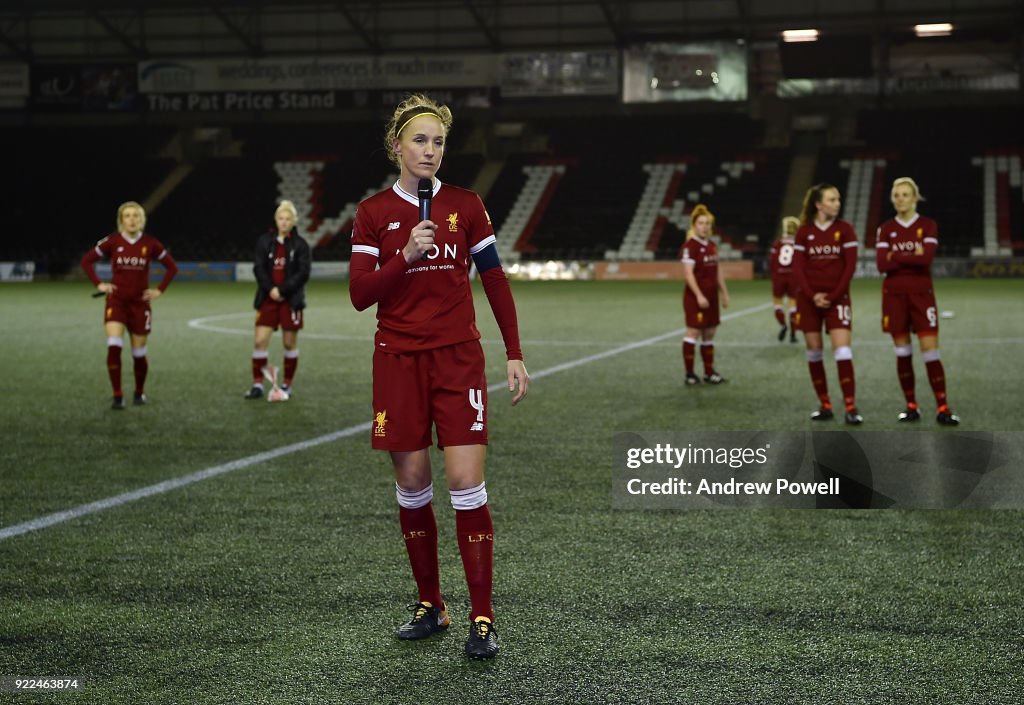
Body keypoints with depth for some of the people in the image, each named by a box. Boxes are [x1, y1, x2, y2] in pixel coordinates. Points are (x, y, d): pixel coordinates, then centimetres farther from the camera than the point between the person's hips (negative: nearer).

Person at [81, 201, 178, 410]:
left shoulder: (150, 244, -4)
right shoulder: (112, 241, -5)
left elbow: (172, 267, 8)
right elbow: (87, 260, 5)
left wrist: (159, 290, 0)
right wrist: (99, 284, -4)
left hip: (140, 304, 1)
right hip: (116, 301, -1)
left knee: (139, 353, 7)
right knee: (114, 347, -18)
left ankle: (140, 392, 32)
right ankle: (117, 396, -9)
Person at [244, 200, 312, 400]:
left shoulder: (300, 244, -2)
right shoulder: (265, 241, 4)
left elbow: (303, 273, -8)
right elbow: (258, 267, 0)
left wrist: (282, 290, -15)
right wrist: (270, 289, -14)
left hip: (291, 299, -2)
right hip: (268, 298, 2)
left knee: (290, 343, 4)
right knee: (260, 341, -6)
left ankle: (287, 384, 16)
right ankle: (258, 384, 0)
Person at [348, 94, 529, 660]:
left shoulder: (466, 205, 3)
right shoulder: (373, 213, 2)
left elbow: (495, 280, 7)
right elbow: (360, 294, -4)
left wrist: (514, 354, 2)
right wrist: (406, 256, -18)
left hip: (458, 358, -1)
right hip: (398, 361, 1)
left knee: (466, 483, -9)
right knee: (412, 484, 4)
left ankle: (482, 619, -5)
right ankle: (430, 606, 20)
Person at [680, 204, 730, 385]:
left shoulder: (712, 246, 13)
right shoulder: (690, 246, -12)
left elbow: (718, 271, 19)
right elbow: (688, 273, -17)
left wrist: (724, 293, 17)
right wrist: (699, 295, -22)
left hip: (711, 296, 8)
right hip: (695, 297, -8)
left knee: (709, 334, 10)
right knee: (693, 331, -7)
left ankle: (709, 372, 16)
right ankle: (689, 373, -1)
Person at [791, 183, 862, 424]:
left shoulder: (844, 229, -1)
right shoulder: (804, 231, 2)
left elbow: (850, 266, -4)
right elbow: (797, 267, -1)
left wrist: (832, 296, -10)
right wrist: (812, 295, -12)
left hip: (837, 298, -2)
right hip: (810, 299, 2)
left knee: (842, 350, -11)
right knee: (814, 351, 4)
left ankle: (850, 407, -12)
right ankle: (825, 405, 13)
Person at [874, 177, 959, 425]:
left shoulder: (928, 226, 0)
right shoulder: (885, 229, 5)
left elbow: (926, 258, -17)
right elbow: (882, 264, -8)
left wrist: (896, 256, -11)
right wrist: (913, 256, -11)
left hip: (921, 294, -2)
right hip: (894, 295, 2)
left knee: (930, 351, -7)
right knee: (902, 352, 4)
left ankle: (942, 408, -4)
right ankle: (911, 406, 12)